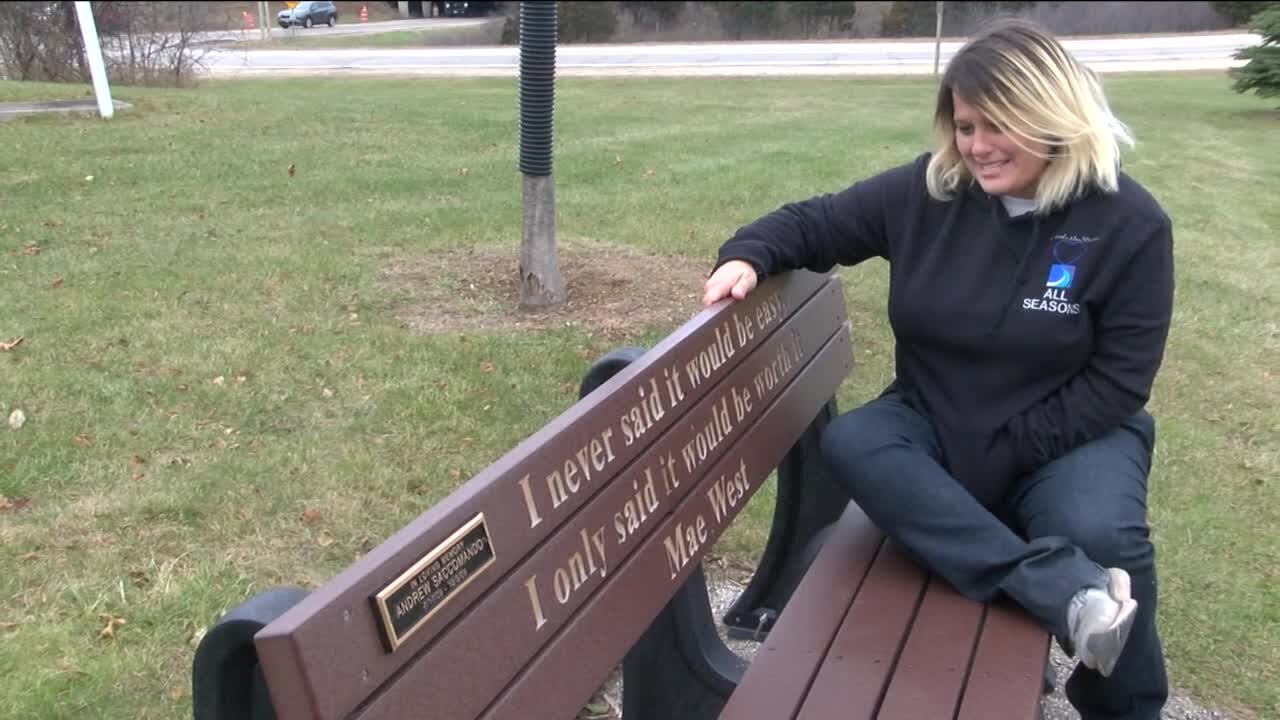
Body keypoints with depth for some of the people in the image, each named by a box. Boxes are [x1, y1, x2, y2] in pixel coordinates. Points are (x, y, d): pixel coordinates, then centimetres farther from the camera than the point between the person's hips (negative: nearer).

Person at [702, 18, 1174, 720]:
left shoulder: (1129, 222, -11)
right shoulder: (927, 191, -7)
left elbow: (1120, 379, -11)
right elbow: (815, 222, 4)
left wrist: (1006, 451, -18)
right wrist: (749, 255, -19)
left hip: (1064, 437, -2)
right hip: (931, 423, 3)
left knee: (1101, 536, -31)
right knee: (848, 443, -27)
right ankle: (1060, 588, -36)